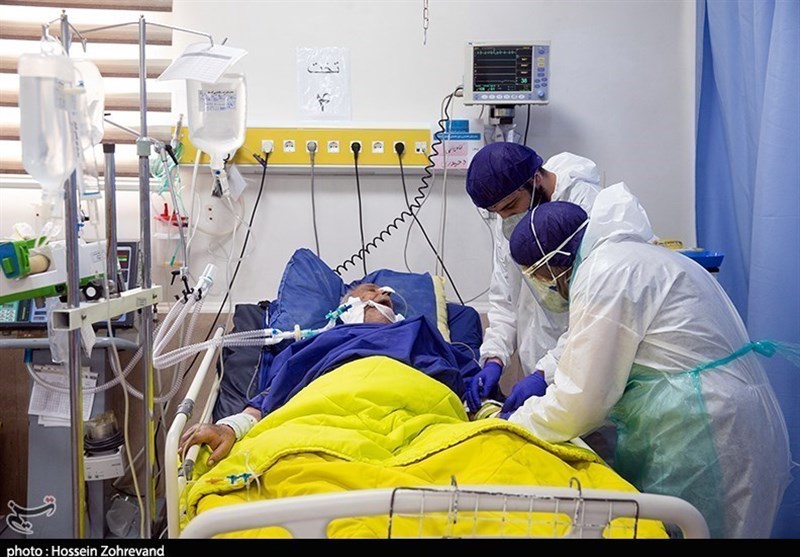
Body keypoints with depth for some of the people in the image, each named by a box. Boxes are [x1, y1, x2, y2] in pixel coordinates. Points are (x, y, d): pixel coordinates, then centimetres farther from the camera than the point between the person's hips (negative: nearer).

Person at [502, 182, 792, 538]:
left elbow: (580, 399, -14)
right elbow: (600, 356, 23)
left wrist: (514, 422, 0)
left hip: (706, 439, -10)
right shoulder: (633, 255, 16)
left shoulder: (603, 274, -15)